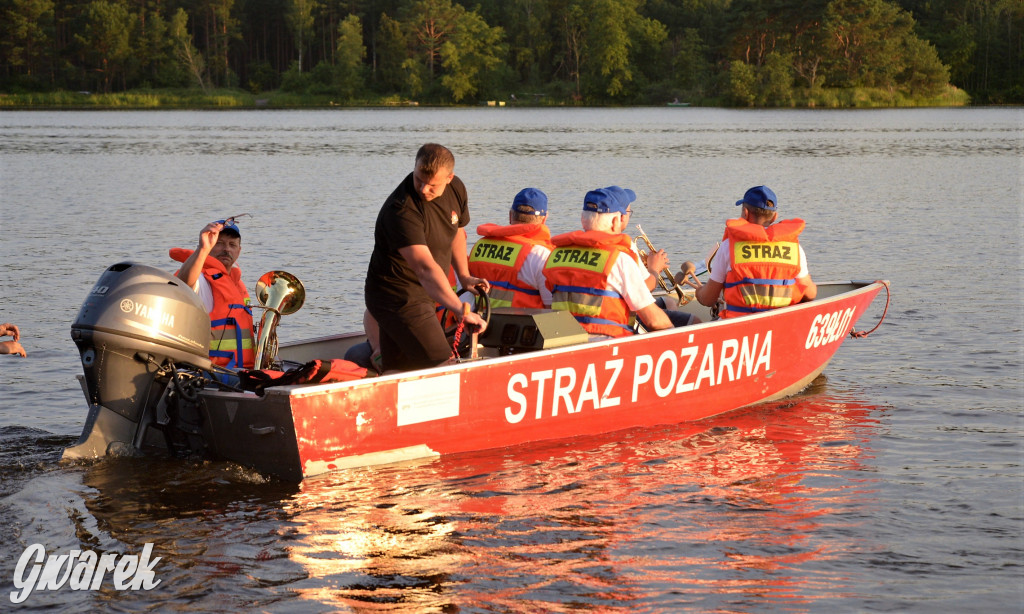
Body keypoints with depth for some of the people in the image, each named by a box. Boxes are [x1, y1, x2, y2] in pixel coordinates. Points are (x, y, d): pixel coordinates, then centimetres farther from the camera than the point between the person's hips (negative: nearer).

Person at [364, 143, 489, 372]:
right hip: (398, 297, -9)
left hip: (421, 294, 9)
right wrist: (460, 311, -49)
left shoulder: (456, 190, -2)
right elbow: (425, 268, -40)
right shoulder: (401, 211, -29)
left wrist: (464, 276, 20)